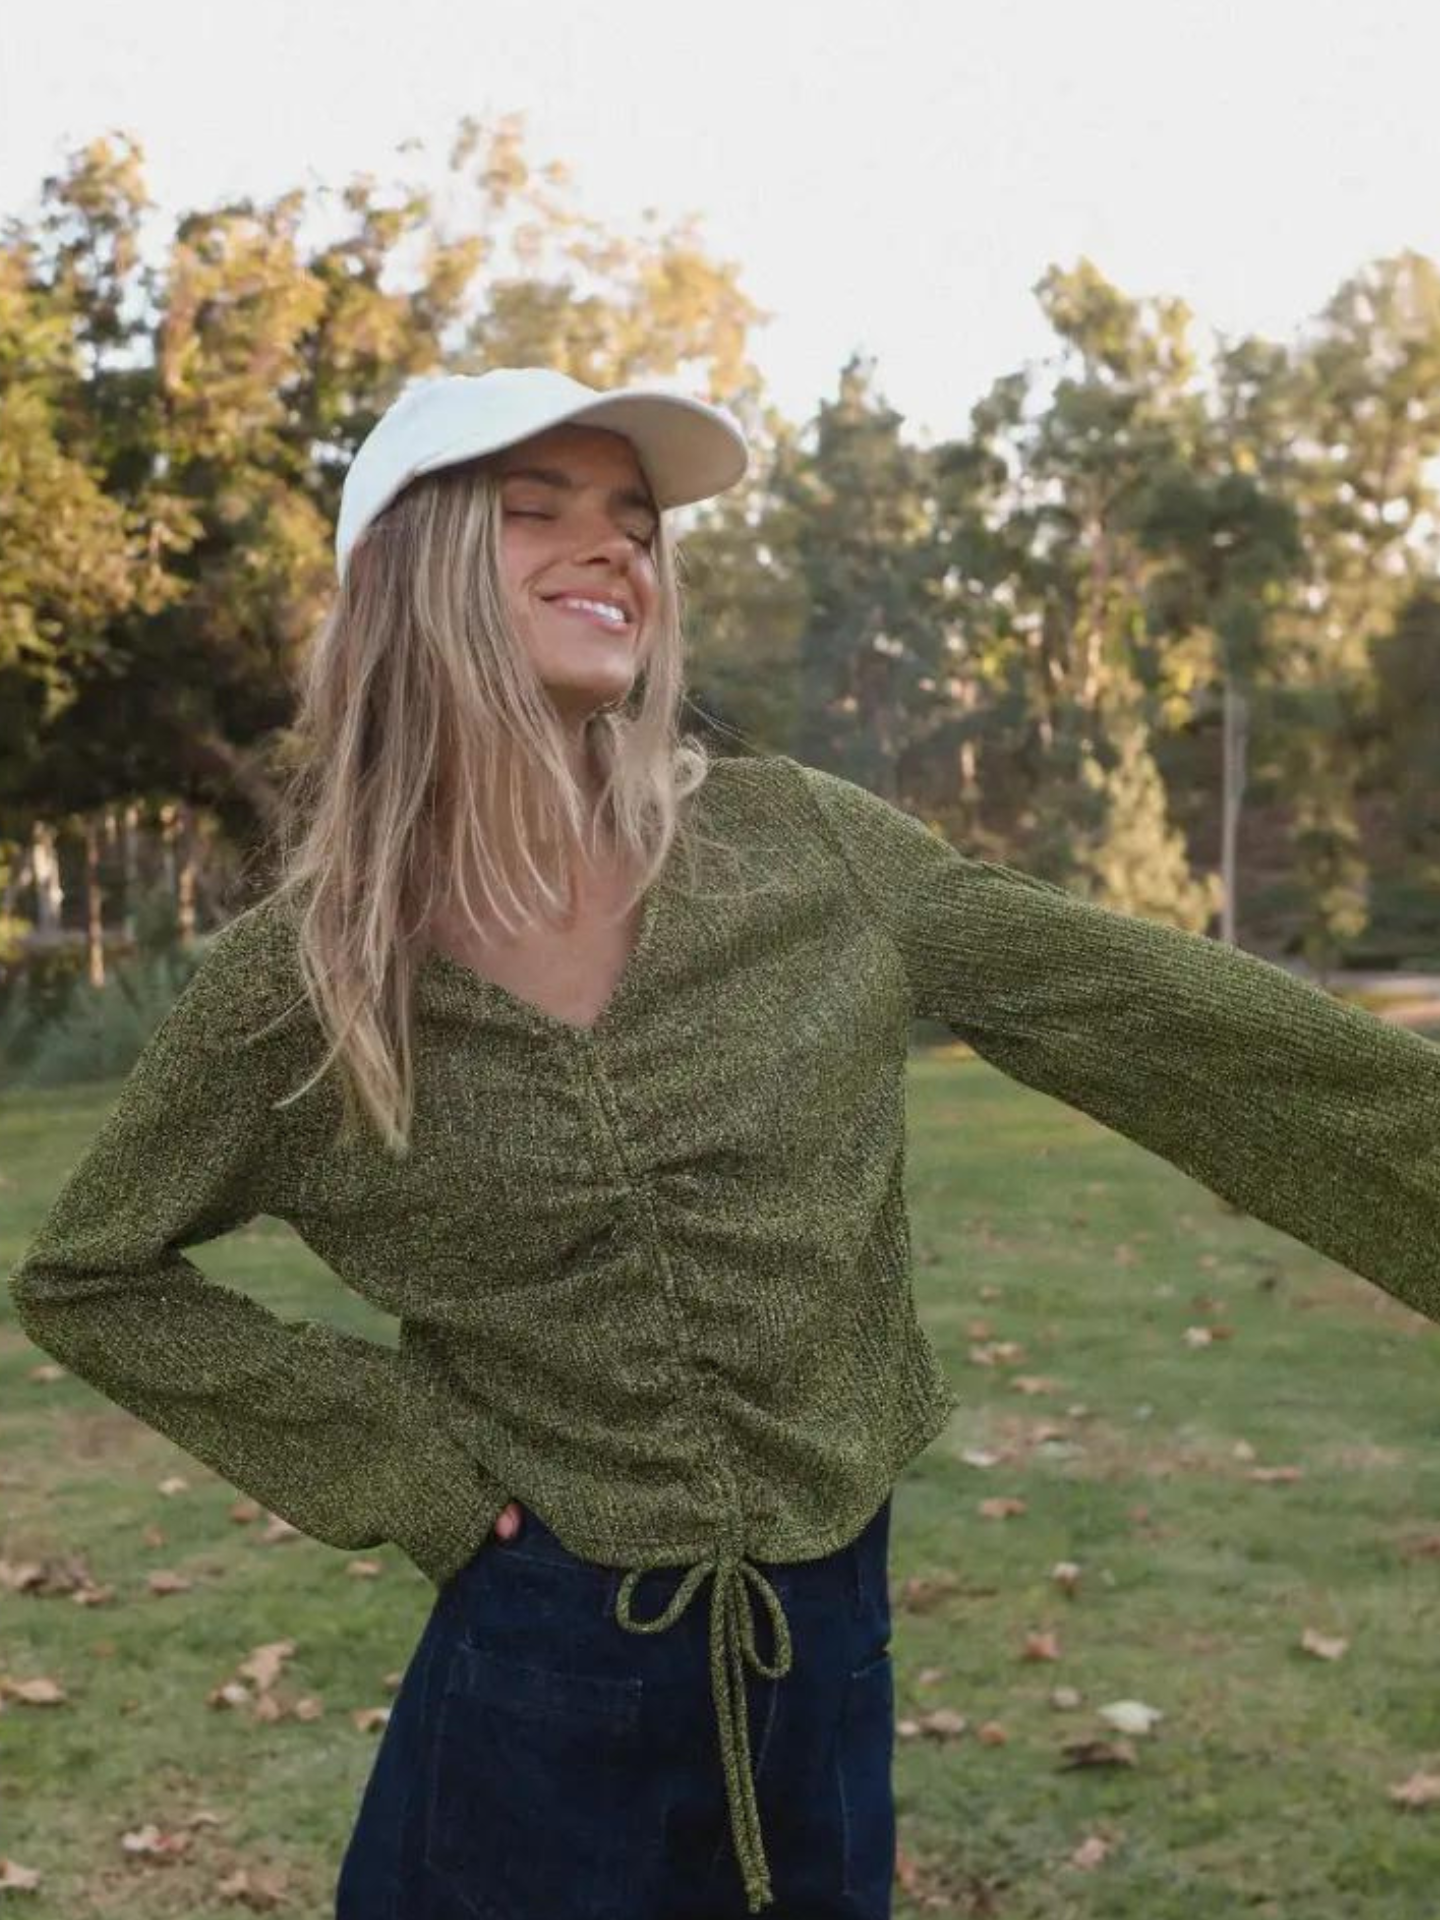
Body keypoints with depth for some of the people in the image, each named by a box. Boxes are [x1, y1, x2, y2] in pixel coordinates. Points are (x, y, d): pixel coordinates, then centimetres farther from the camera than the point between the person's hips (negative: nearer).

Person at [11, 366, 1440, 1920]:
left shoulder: (797, 846, -7)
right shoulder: (295, 982, -10)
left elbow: (1158, 1019, -6)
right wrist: (394, 1462, -7)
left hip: (825, 1651, 2)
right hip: (539, 1671, -2)